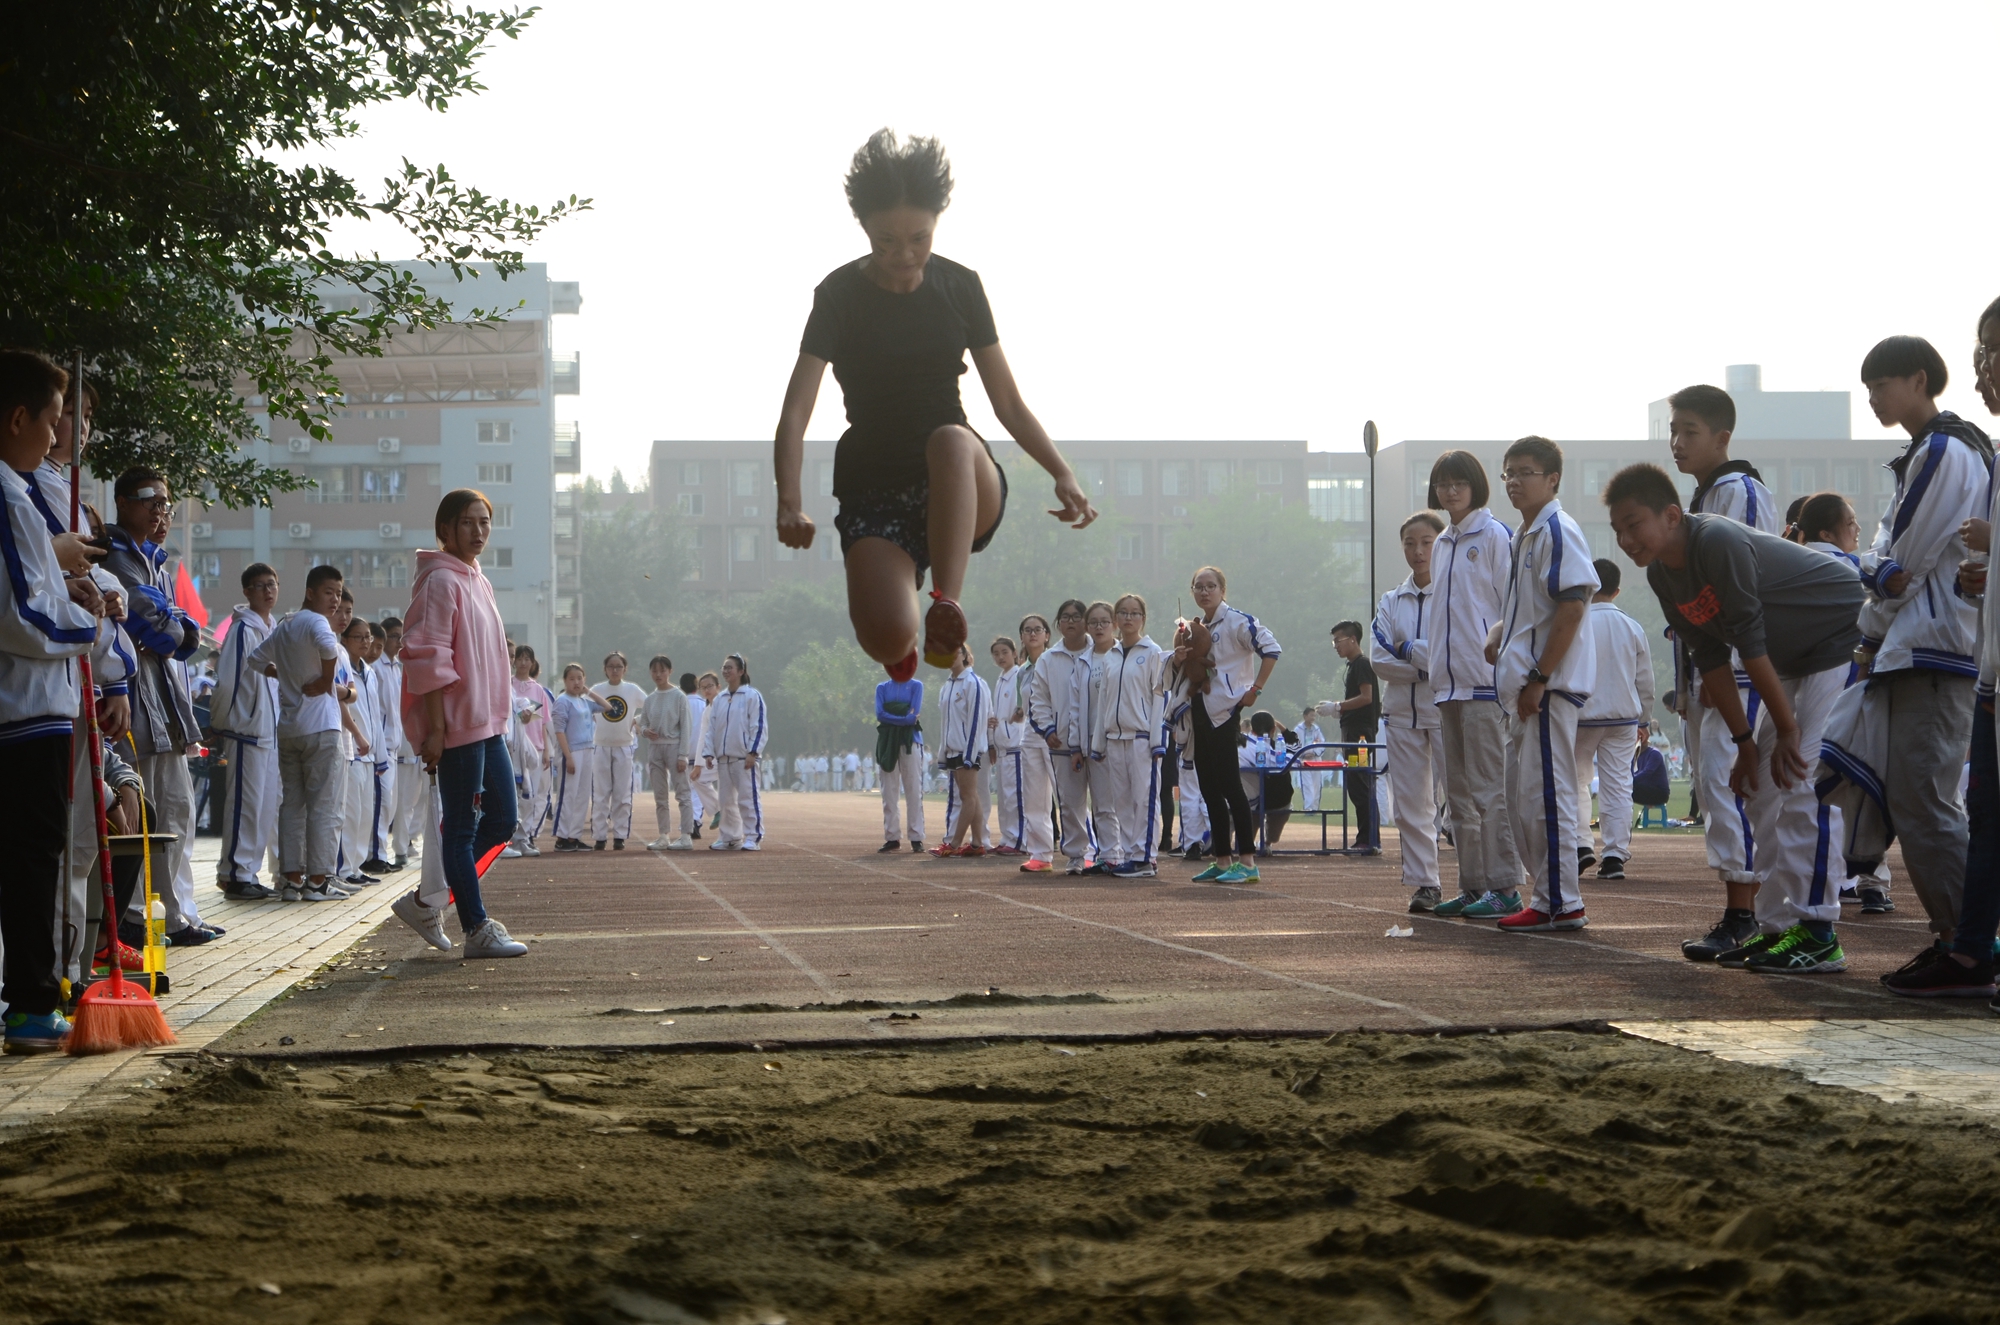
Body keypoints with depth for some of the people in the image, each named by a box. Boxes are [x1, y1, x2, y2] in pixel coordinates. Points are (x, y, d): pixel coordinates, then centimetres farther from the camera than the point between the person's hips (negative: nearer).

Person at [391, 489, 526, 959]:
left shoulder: (477, 581, 16)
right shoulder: (441, 581, -12)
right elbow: (428, 661, -17)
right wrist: (435, 729, -20)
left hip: (488, 724, 10)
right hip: (458, 725, -10)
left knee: (500, 821, 11)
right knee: (462, 828, -2)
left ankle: (427, 901, 19)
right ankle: (478, 931, 2)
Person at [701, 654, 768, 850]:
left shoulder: (752, 696, -4)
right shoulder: (719, 699, 15)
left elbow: (759, 726, -8)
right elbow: (711, 728, 16)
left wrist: (752, 753, -15)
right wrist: (708, 753, 6)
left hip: (744, 758, -7)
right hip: (723, 758, 7)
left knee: (748, 798, -9)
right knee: (726, 799, 9)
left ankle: (753, 838, -6)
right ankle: (730, 837, 17)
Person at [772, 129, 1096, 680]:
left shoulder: (959, 287, 4)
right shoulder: (841, 295, -4)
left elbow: (1009, 404, 9)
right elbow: (795, 413, -14)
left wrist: (1062, 474, -7)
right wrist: (790, 503, -31)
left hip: (967, 492, 1)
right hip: (874, 488, -1)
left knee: (952, 441, -37)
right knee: (887, 638, -26)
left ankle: (947, 604, -44)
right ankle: (903, 656, 13)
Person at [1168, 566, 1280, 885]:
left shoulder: (1236, 621, -8)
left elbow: (1271, 649, -17)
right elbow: (1185, 674, 24)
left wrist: (1255, 689, -18)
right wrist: (1177, 660, 2)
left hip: (1224, 710, -8)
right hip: (1198, 712, 9)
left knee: (1228, 784, -12)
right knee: (1209, 787, 8)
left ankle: (1247, 861, -11)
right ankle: (1222, 861, 13)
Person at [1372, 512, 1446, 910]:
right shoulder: (1391, 602, 11)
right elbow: (1379, 659, 0)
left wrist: (1407, 649, -8)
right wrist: (1428, 665, -11)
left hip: (1448, 709, -5)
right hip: (1403, 710, 5)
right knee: (1410, 803, 4)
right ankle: (1423, 883, 10)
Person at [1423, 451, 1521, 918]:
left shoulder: (1496, 536, -5)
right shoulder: (1441, 544, 17)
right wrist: (1431, 660, 16)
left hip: (1485, 680, -8)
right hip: (1448, 682, 8)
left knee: (1489, 787, -9)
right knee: (1459, 792, 9)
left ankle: (1504, 885, -7)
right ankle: (1472, 885, 14)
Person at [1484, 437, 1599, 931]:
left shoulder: (1557, 532, -12)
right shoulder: (1524, 537, 18)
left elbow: (1572, 608, -19)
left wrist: (1539, 679, -21)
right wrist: (1497, 637, 8)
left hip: (1550, 685, -11)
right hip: (1524, 687, 11)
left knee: (1545, 793, -9)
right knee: (1521, 794, 13)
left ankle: (1561, 903, -4)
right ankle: (1550, 896, 19)